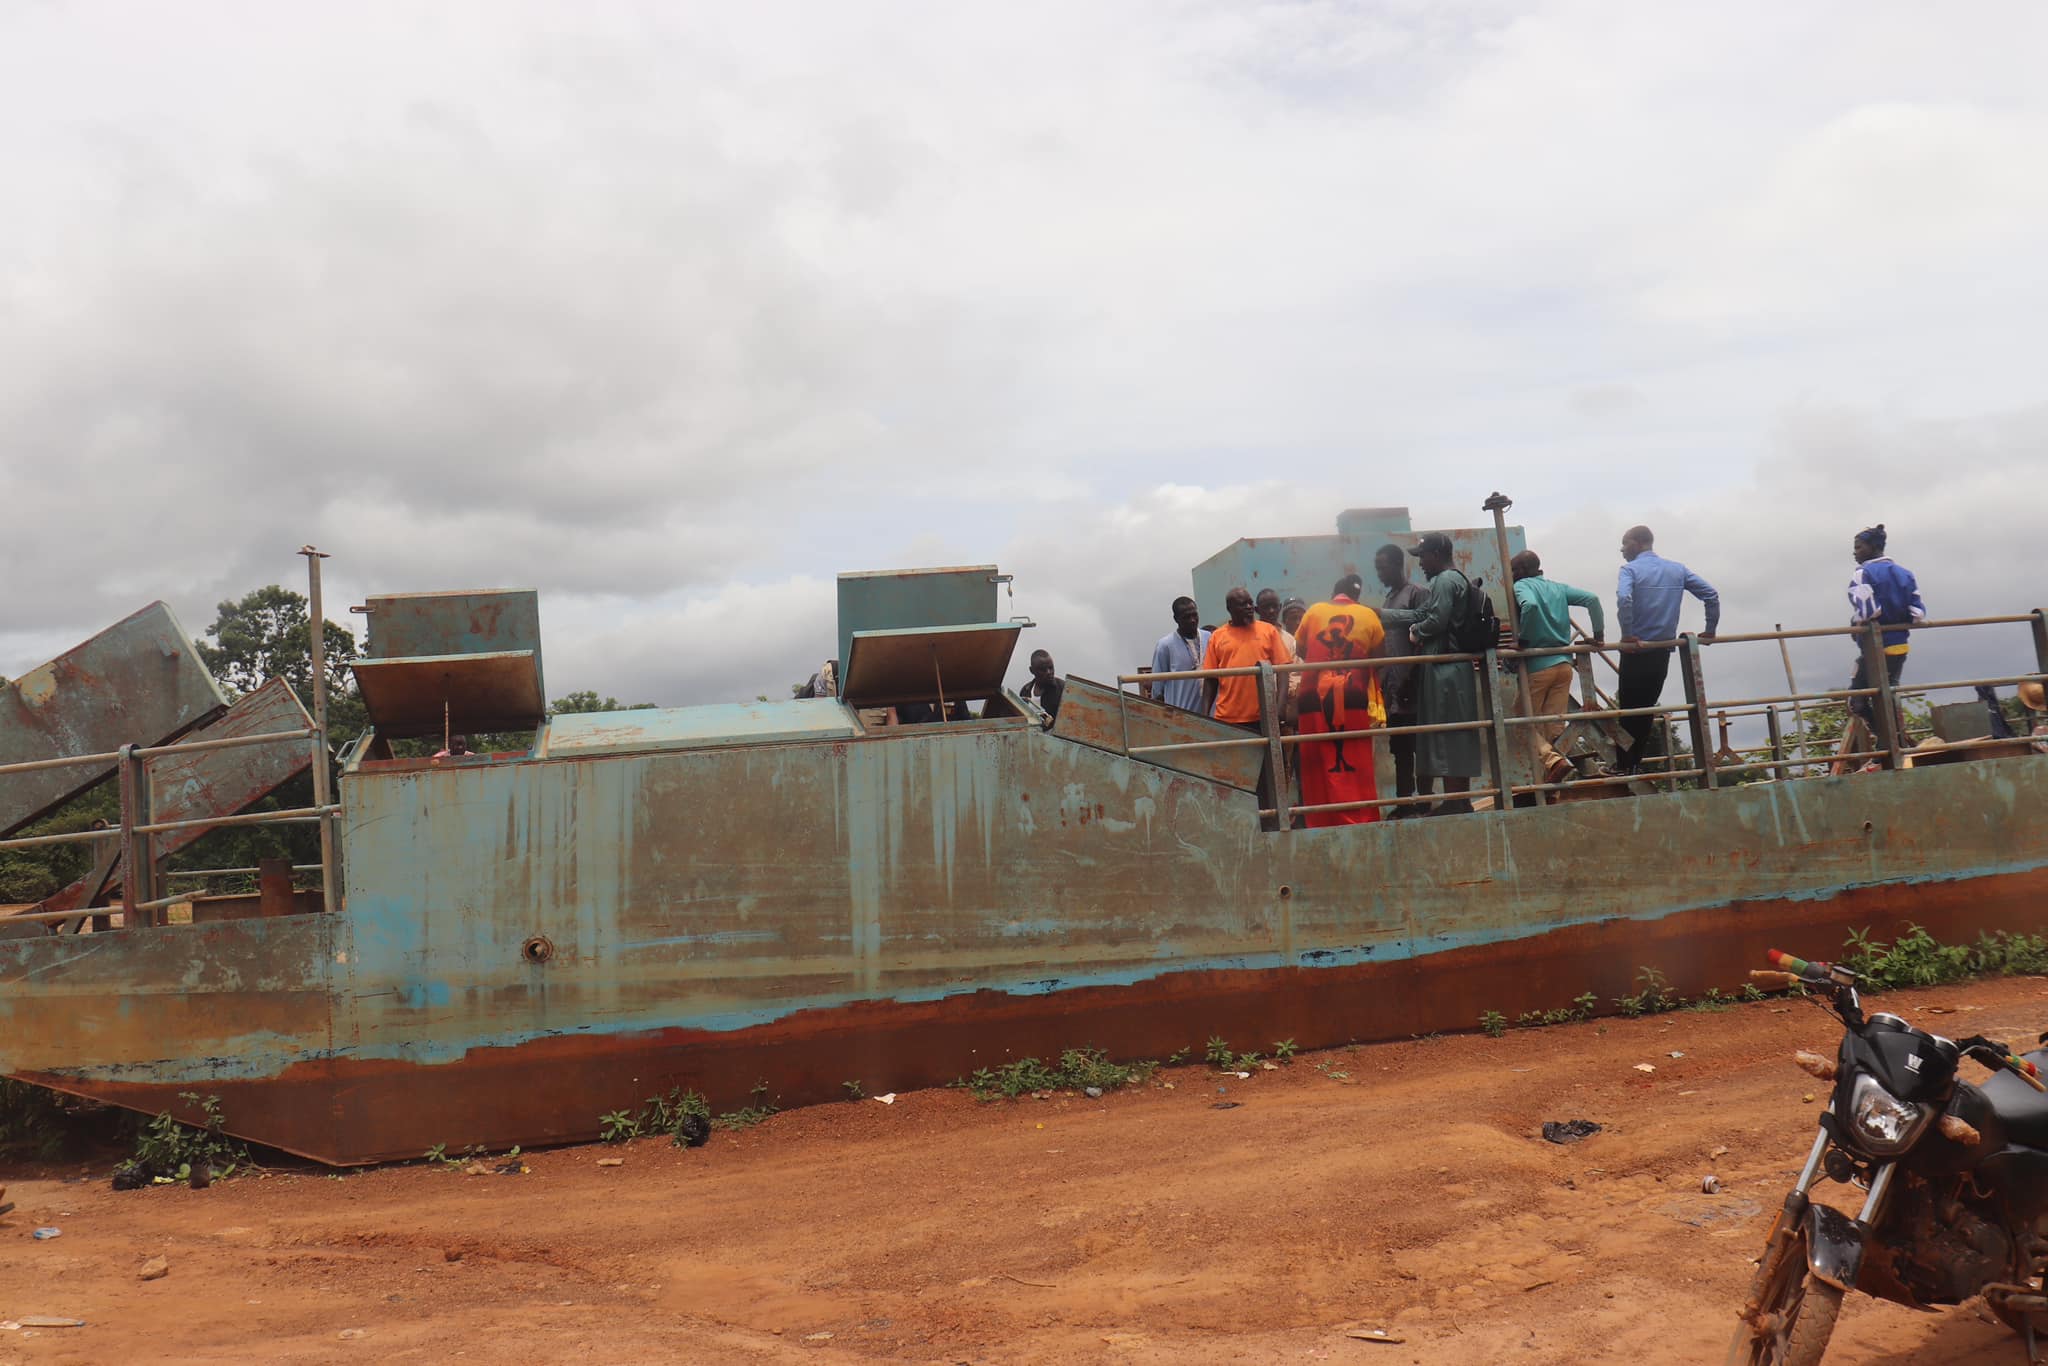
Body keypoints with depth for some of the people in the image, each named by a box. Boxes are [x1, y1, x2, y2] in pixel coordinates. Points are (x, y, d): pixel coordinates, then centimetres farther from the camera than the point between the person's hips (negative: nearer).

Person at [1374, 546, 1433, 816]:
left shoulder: (1416, 593, -6)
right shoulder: (1389, 599, 19)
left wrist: (1413, 678, -18)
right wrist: (1384, 684, 15)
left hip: (1412, 688, -8)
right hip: (1394, 690, 8)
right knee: (1400, 750, 9)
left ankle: (1424, 802, -1)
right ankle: (1405, 804, 14)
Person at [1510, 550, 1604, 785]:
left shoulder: (1521, 586, -5)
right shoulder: (1558, 588, 14)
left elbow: (1530, 605, -27)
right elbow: (1592, 599, 5)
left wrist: (1523, 639, -17)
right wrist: (1598, 633, 11)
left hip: (1537, 665, -6)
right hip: (1563, 664, 6)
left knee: (1530, 721, 5)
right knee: (1555, 724, 9)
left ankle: (1552, 759, -20)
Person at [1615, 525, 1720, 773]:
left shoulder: (1630, 569, -6)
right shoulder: (1677, 569, 11)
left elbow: (1623, 600, -26)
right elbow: (1711, 594, 6)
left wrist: (1627, 635, -20)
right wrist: (1710, 631, 11)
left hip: (1637, 651, -5)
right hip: (1663, 652, 5)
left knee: (1629, 710, 2)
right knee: (1646, 709, 14)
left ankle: (1625, 768, 3)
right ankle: (1635, 764, 16)